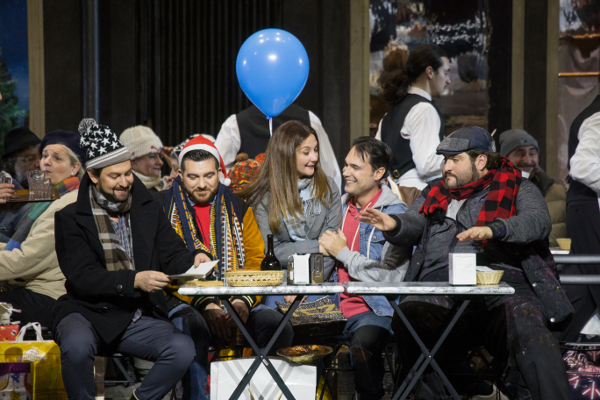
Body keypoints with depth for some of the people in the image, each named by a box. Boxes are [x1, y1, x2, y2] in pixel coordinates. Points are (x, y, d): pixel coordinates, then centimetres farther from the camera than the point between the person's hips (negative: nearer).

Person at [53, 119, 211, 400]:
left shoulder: (148, 210, 12)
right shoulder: (70, 218, -2)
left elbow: (171, 254, 11)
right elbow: (82, 278, -13)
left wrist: (193, 260, -14)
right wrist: (135, 280, -26)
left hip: (138, 318, 4)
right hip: (88, 312, -3)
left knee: (183, 349, -24)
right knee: (77, 344, -37)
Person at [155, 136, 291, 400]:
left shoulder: (238, 208, 15)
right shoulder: (162, 207, 3)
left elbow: (256, 260, 8)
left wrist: (243, 302, -12)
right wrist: (204, 305, -18)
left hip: (235, 304, 4)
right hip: (182, 302, -4)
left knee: (278, 325, -21)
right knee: (193, 326, -37)